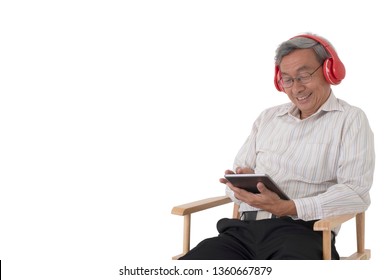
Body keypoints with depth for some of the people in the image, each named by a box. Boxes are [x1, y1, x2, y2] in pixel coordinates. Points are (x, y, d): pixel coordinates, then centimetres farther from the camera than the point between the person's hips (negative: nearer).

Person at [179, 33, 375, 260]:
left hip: (302, 231, -4)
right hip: (246, 227, 5)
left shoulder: (350, 120, 7)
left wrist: (288, 208, -18)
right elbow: (234, 183, 22)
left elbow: (355, 193, -7)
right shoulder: (268, 118, 24)